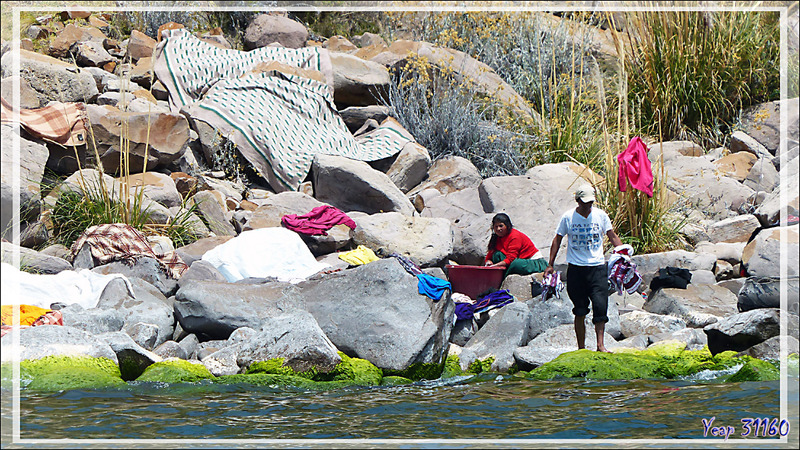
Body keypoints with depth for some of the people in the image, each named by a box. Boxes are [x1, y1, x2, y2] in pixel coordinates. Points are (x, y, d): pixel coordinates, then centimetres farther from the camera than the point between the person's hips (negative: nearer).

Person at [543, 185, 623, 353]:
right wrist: (550, 265, 5)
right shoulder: (568, 217, 0)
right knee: (580, 311, 3)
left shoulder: (600, 215, 3)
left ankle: (600, 344, -11)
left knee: (600, 306, -14)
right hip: (576, 268, -1)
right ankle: (581, 348, 11)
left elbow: (613, 236, 11)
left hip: (597, 267, 1)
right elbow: (557, 240, 8)